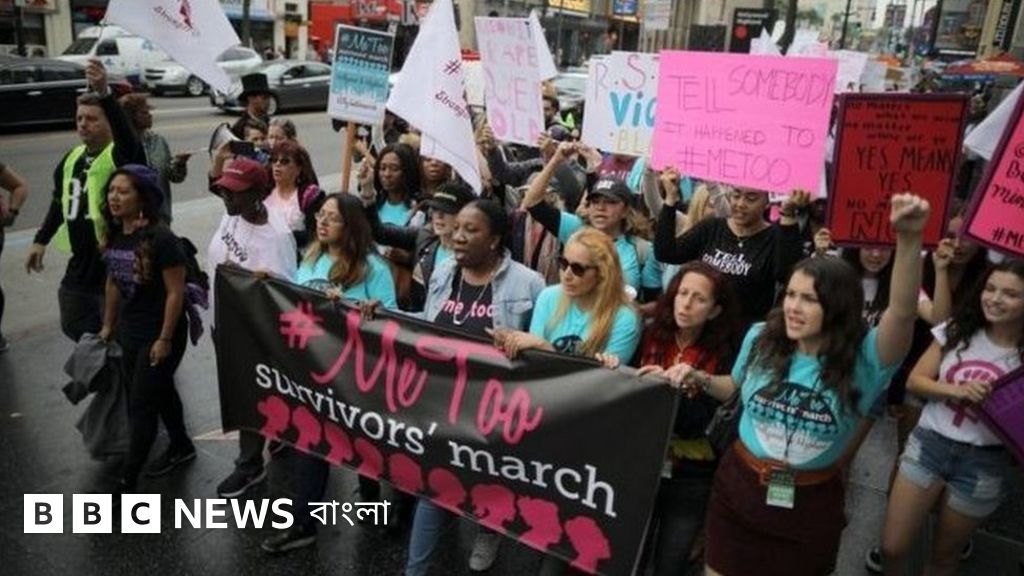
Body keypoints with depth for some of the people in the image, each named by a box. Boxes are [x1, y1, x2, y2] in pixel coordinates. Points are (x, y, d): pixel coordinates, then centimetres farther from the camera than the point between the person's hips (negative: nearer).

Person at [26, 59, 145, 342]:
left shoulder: (121, 155, -14)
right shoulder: (72, 158, 9)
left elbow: (126, 134, -39)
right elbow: (59, 201, 21)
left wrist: (105, 93, -53)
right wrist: (41, 240, 23)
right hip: (79, 265, 8)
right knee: (74, 327, 22)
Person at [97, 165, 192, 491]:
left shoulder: (161, 239, -23)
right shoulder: (113, 236, 0)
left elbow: (176, 292, -20)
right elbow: (113, 283, 12)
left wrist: (165, 339, -18)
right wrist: (108, 325, 17)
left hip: (159, 335, -7)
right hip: (129, 333, 7)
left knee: (141, 406, -1)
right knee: (159, 393, 21)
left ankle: (128, 482, 10)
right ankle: (182, 446, 42)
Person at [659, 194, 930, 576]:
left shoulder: (864, 359, -18)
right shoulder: (761, 339, -7)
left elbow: (903, 312, -38)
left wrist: (909, 239, -52)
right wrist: (701, 380, -7)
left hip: (810, 503, -2)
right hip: (737, 486, 2)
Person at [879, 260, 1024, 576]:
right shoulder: (957, 330, -1)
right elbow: (915, 380, 0)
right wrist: (956, 390, -17)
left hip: (984, 463, -1)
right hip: (929, 444, 2)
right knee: (892, 547, 5)